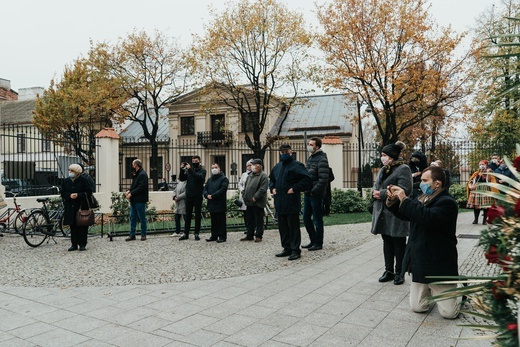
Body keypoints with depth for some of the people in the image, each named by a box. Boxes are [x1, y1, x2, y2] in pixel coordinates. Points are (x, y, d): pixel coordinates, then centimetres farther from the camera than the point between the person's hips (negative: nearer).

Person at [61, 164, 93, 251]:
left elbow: (89, 192, -4)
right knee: (73, 226, 6)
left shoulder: (83, 180, -2)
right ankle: (74, 244, 14)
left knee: (82, 226, 0)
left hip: (81, 206, -3)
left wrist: (78, 195, -16)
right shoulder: (65, 181, 10)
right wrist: (69, 195, -11)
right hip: (70, 207, 4)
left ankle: (82, 244, 7)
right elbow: (63, 193, 9)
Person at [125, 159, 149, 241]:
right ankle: (132, 235, 15)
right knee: (132, 217, 10)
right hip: (134, 200, 9)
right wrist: (129, 191, 1)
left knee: (142, 217, 1)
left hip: (140, 200, -9)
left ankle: (143, 235, 10)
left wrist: (131, 193, -18)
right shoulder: (135, 174, 17)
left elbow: (141, 187, -20)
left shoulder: (143, 174, -12)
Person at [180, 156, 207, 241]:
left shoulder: (202, 170, -1)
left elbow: (198, 177, -20)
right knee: (188, 215, 8)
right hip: (189, 195, 4)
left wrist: (190, 169, -26)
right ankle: (186, 233, 13)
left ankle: (196, 233, 10)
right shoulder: (189, 170, 11)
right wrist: (182, 169, -6)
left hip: (197, 196, -4)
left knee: (198, 215, 3)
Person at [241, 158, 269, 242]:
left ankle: (258, 236, 9)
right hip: (249, 202, 8)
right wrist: (244, 195, 9)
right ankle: (249, 235, 23)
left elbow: (263, 189, -19)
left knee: (259, 220, 1)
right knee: (249, 220, 14)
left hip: (258, 203, -8)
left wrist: (255, 197, -20)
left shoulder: (263, 176, -10)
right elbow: (245, 186, 23)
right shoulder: (250, 175, 17)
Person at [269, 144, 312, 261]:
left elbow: (307, 180, -15)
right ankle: (287, 248, 23)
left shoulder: (296, 165, -7)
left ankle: (295, 250, 6)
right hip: (279, 202, 8)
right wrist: (272, 188, 13)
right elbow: (271, 179, 32)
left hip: (291, 203, -7)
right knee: (282, 227, 12)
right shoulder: (277, 167, 16)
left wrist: (294, 189, -16)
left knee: (293, 227, -2)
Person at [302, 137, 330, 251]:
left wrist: (314, 191, -19)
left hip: (316, 195, -9)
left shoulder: (321, 160, -13)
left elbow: (324, 179, -21)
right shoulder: (310, 158, 14)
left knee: (317, 219, 2)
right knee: (306, 218, 14)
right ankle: (313, 240, 27)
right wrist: (306, 189, 11)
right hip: (307, 193, 9)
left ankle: (318, 243, 14)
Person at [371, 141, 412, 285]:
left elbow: (404, 189, -20)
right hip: (382, 213, 8)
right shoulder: (383, 170, 17)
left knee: (398, 244, 3)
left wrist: (382, 194, -20)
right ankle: (389, 271, 24)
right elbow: (376, 186, 21)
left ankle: (399, 273, 13)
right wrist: (375, 192, -4)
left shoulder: (403, 169, -9)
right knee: (387, 242, 14)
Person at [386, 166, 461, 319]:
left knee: (448, 312, -1)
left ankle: (460, 293, 28)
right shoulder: (422, 198, 9)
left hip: (439, 265, -7)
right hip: (420, 263, 7)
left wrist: (404, 199, -29)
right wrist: (393, 200, 3)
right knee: (417, 307, 9)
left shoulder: (447, 202, -17)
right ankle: (431, 290, 37)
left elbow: (427, 217, -35)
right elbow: (406, 214, 22)